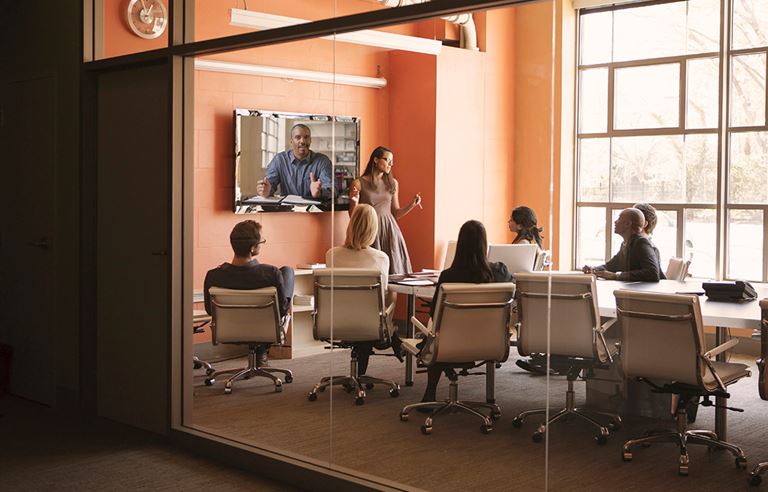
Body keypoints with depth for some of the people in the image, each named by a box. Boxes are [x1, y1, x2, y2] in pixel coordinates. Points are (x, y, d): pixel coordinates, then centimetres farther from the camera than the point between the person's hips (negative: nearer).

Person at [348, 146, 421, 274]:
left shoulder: (393, 183, 10)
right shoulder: (358, 184, -2)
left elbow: (396, 213, 14)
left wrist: (412, 205, 0)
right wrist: (354, 202, -18)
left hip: (389, 230, 3)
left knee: (394, 268, 0)